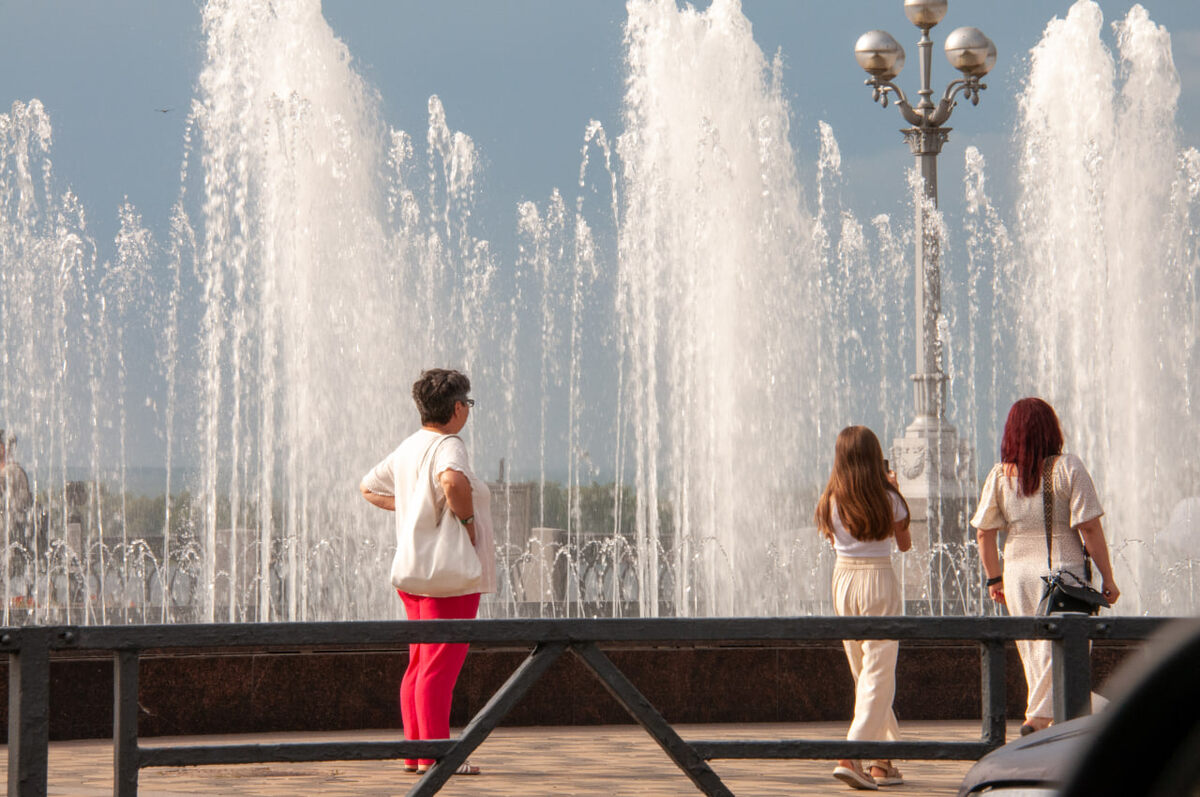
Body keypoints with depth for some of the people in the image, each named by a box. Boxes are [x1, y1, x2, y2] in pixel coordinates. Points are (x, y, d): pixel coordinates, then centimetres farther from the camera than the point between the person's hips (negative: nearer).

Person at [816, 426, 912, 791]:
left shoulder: (832, 500, 0)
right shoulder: (888, 498, -7)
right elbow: (904, 543, 7)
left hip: (843, 579, 4)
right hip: (879, 580, -4)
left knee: (863, 673, 14)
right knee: (878, 672, -4)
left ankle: (885, 761, 19)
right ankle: (851, 757, -18)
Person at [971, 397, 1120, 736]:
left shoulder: (1000, 475, 2)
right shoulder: (1068, 467, -8)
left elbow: (984, 531, 4)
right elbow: (1089, 527, -10)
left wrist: (994, 579, 16)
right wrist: (1107, 578, -4)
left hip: (1017, 572, 4)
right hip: (1062, 569, -4)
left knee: (1033, 653, 13)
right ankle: (1039, 717, -8)